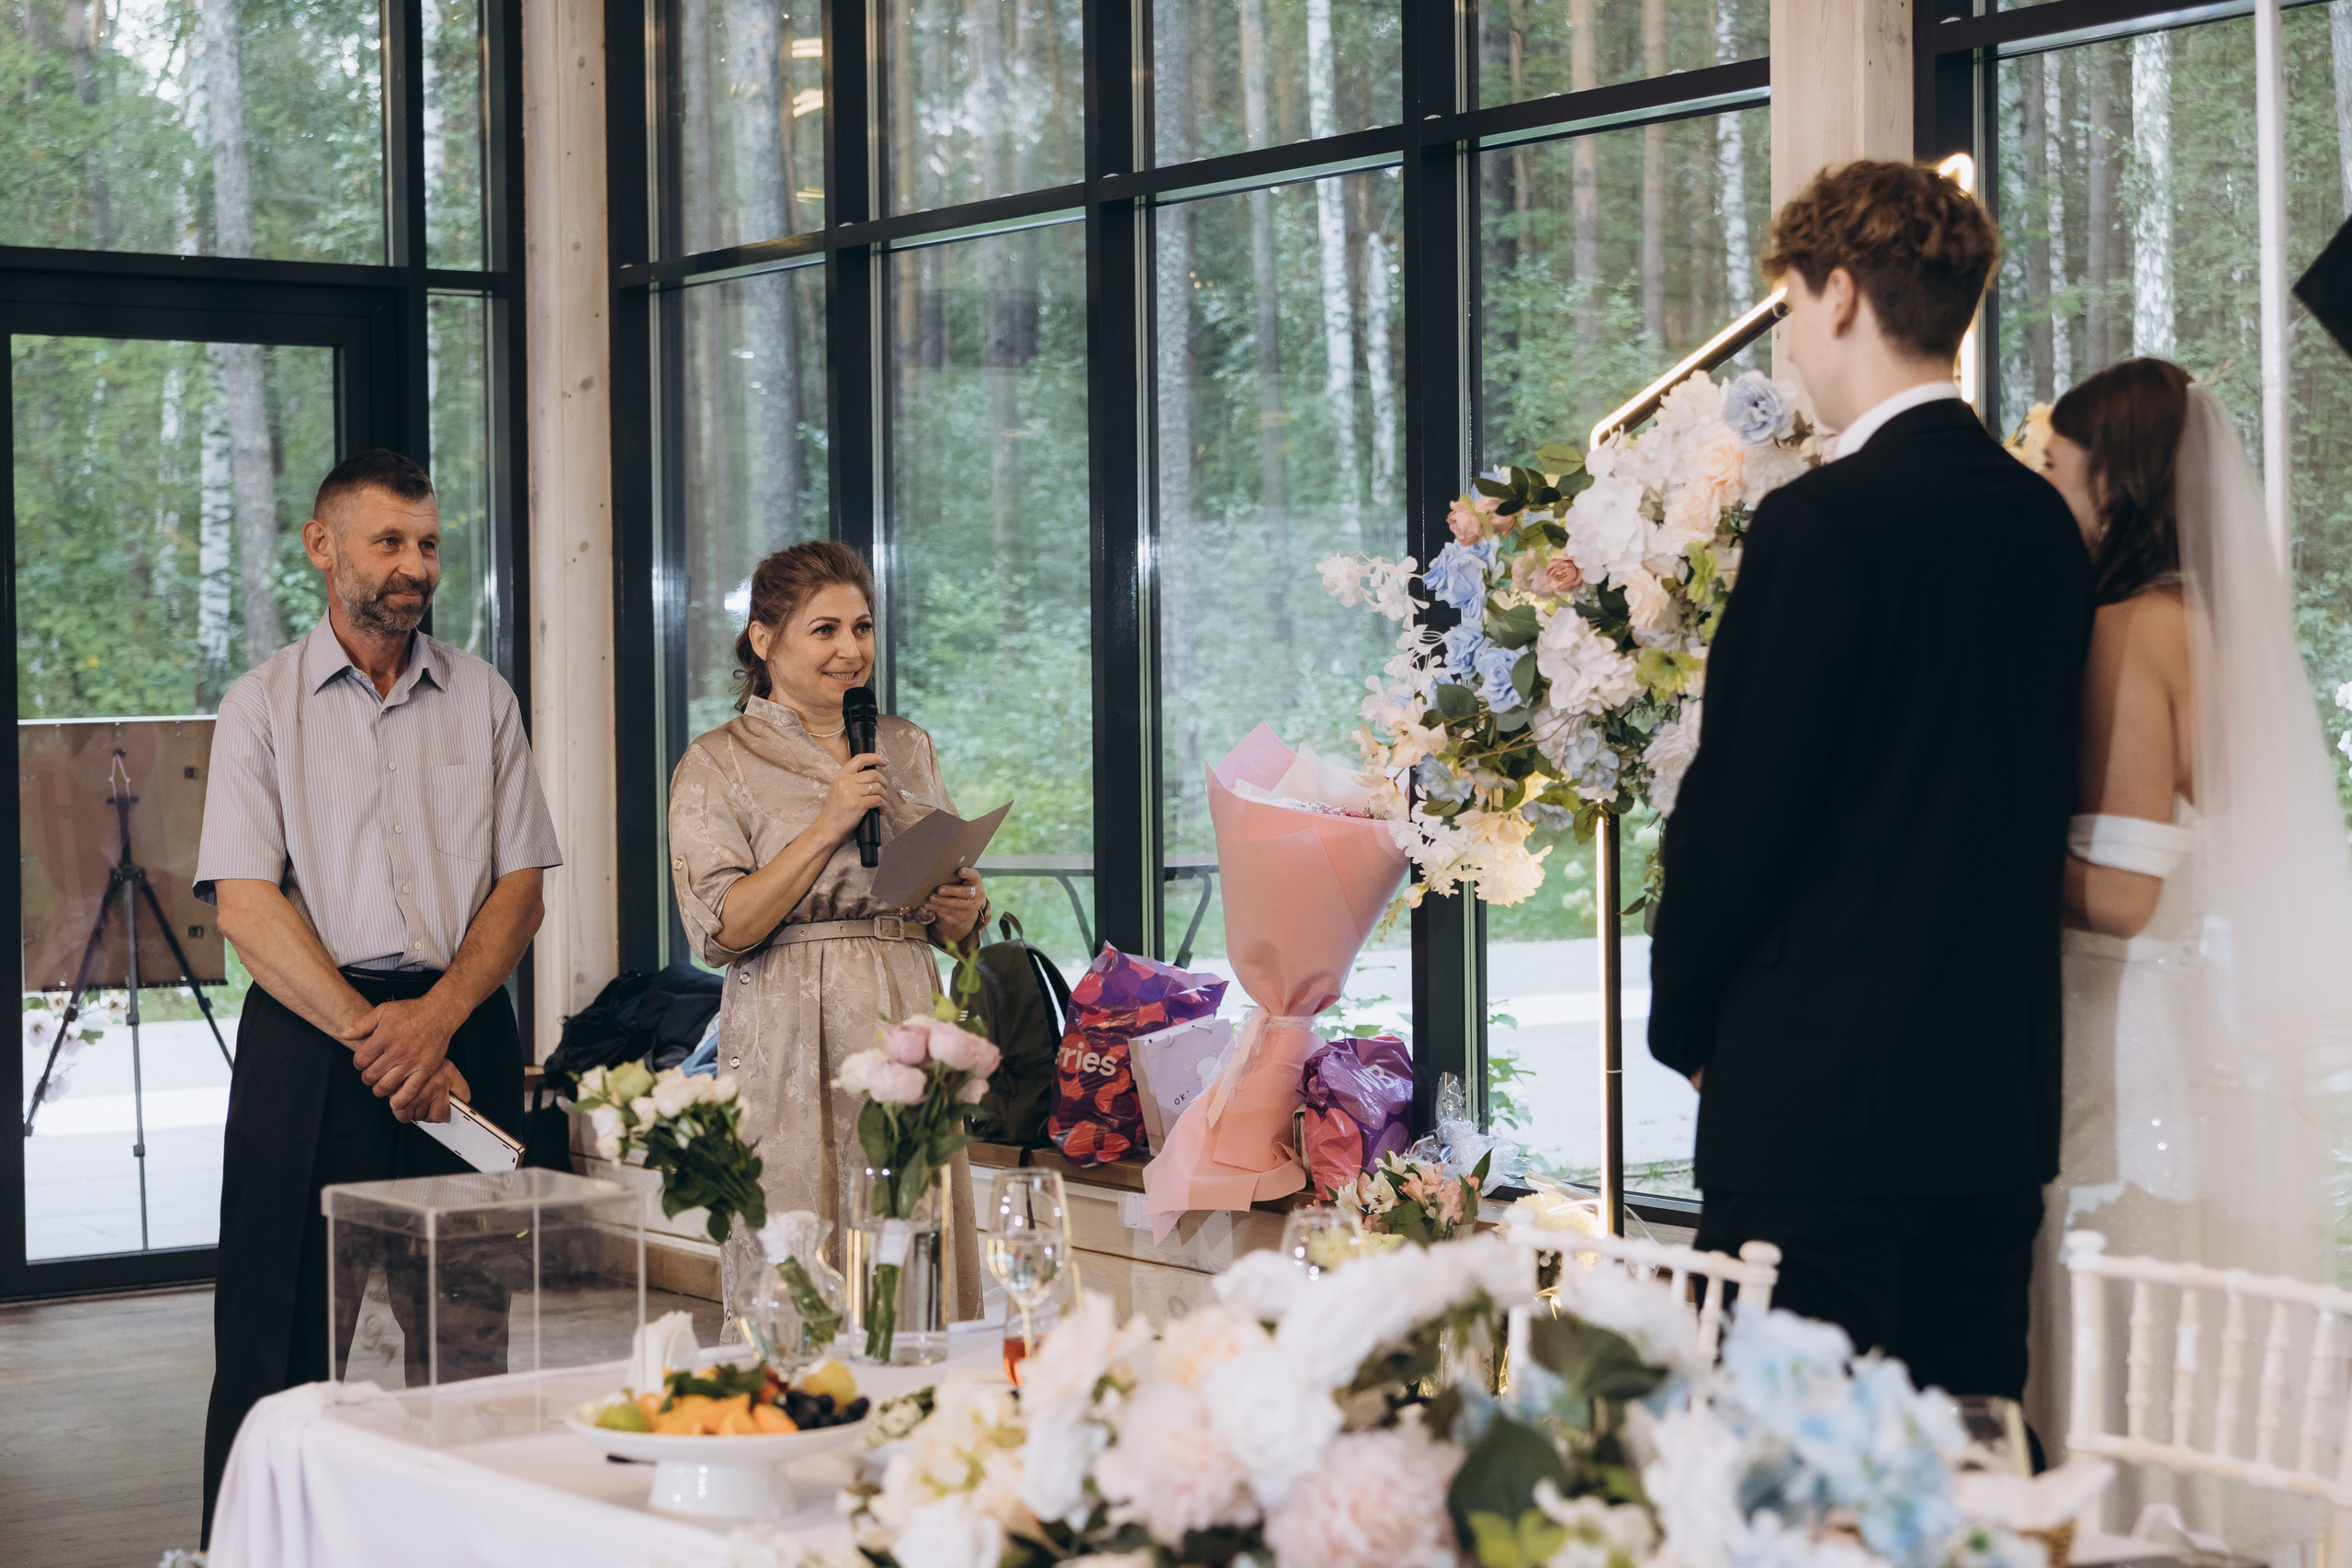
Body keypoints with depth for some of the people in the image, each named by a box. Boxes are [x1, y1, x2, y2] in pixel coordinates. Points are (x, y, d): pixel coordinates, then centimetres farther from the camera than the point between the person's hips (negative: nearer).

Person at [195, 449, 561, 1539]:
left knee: (466, 1348, 2)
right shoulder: (262, 705, 3)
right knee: (283, 1345, -2)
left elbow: (520, 890, 6)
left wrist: (434, 1021, -10)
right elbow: (246, 908, -5)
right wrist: (375, 1039, -13)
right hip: (309, 1036, -2)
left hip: (462, 1034, 2)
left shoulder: (481, 698, 11)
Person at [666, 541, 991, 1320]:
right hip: (794, 1046, -4)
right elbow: (722, 929, -9)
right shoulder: (718, 765, 2)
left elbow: (956, 929, 20)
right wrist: (828, 826, -12)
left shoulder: (906, 747, 16)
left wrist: (963, 907, -3)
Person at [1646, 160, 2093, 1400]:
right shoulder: (2046, 523, 9)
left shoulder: (1826, 520, -14)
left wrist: (1682, 1023, 2)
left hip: (1821, 1088, -8)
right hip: (2004, 1091, 8)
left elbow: (1737, 808, -13)